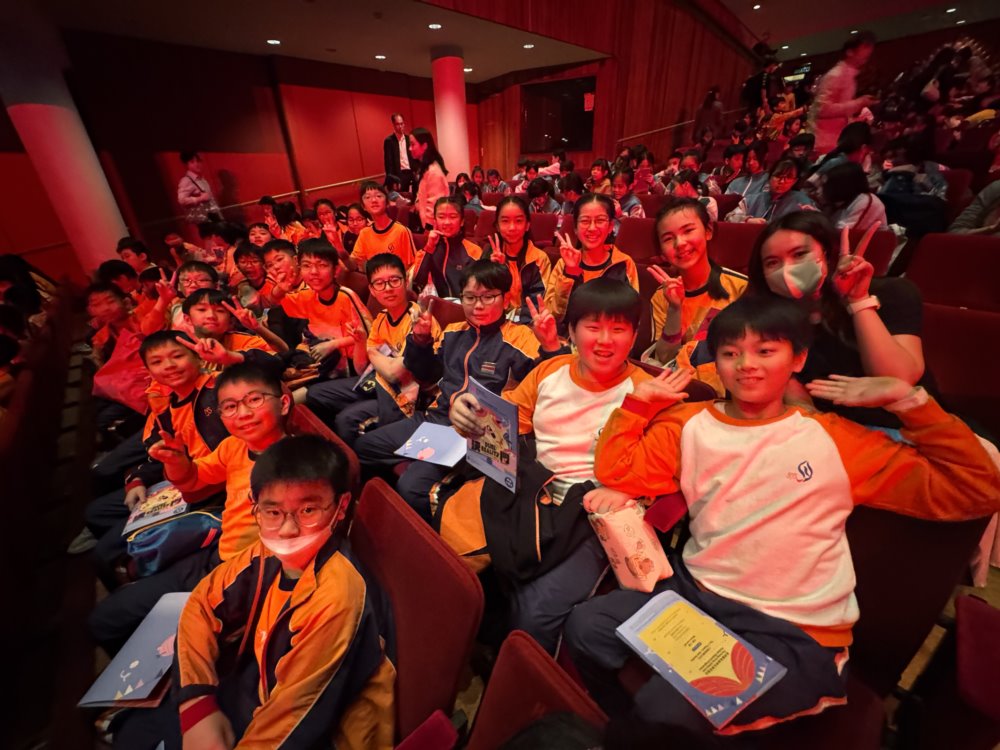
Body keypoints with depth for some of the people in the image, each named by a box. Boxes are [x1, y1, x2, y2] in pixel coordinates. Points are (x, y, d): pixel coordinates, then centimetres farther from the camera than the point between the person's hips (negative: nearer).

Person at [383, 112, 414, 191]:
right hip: (399, 174, -4)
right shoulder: (389, 140, -3)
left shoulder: (409, 138, 11)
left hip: (411, 173, 5)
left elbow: (414, 156, 14)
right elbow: (388, 162, -7)